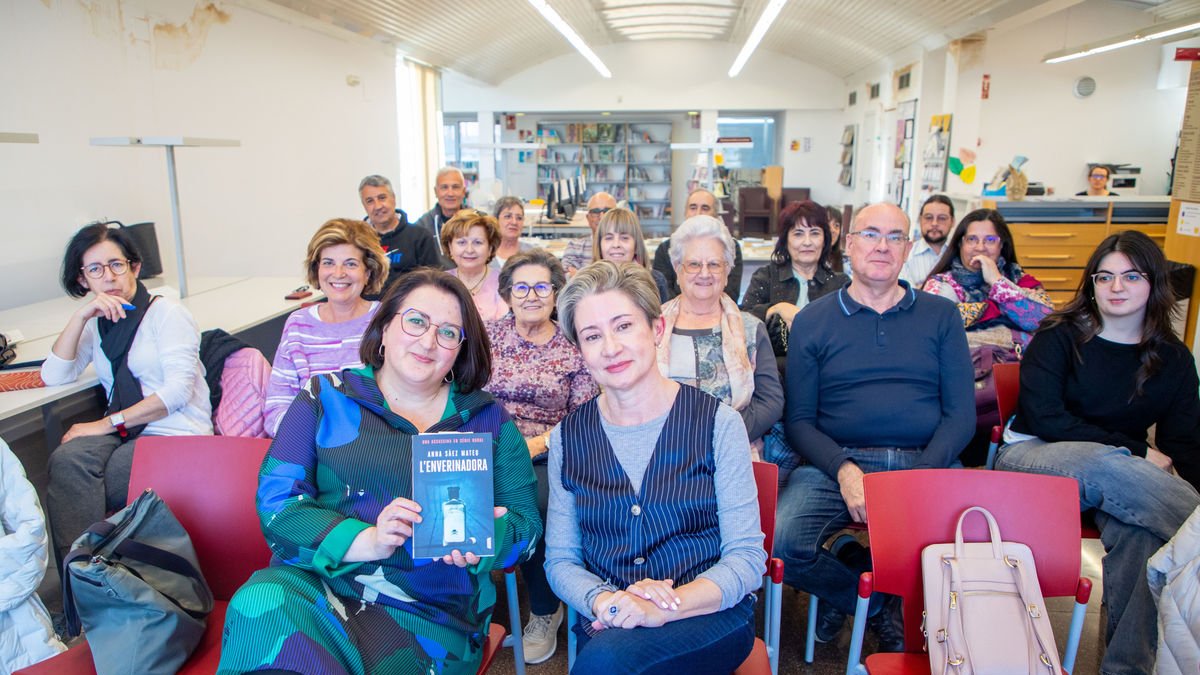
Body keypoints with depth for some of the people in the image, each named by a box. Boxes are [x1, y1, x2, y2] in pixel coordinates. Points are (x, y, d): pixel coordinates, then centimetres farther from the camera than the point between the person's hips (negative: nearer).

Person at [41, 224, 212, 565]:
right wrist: (80, 317, -2)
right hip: (123, 433, 5)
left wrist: (108, 423, -13)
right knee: (66, 460, -28)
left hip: (177, 434, -5)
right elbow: (54, 377, 7)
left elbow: (178, 390, -10)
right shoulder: (95, 325, 21)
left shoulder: (166, 312, 1)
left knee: (78, 486, -27)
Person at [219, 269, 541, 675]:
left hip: (427, 611, 0)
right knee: (262, 609, -32)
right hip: (315, 582, 1)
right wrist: (368, 541, -17)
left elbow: (525, 523, 9)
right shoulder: (327, 398, 9)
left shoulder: (488, 420, 11)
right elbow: (275, 501, -1)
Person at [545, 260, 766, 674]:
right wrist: (604, 602, -16)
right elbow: (560, 559, 6)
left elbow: (747, 558, -5)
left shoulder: (717, 423, -5)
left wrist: (662, 609, -20)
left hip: (711, 615, -2)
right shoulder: (567, 438, 3)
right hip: (606, 627, 3)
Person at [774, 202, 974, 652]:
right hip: (834, 462, 0)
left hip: (926, 462, 1)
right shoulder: (812, 321, 11)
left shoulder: (941, 316, 13)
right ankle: (877, 606, 6)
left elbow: (961, 413, 6)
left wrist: (919, 478, -11)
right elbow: (799, 420, 6)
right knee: (779, 543, -27)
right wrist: (844, 470, -13)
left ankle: (846, 589, 0)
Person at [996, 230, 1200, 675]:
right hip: (1032, 456, -2)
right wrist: (1136, 452, -12)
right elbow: (1041, 417, -10)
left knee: (1140, 531, -34)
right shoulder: (1059, 336, 0)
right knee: (1105, 465, -40)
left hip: (1114, 468, 3)